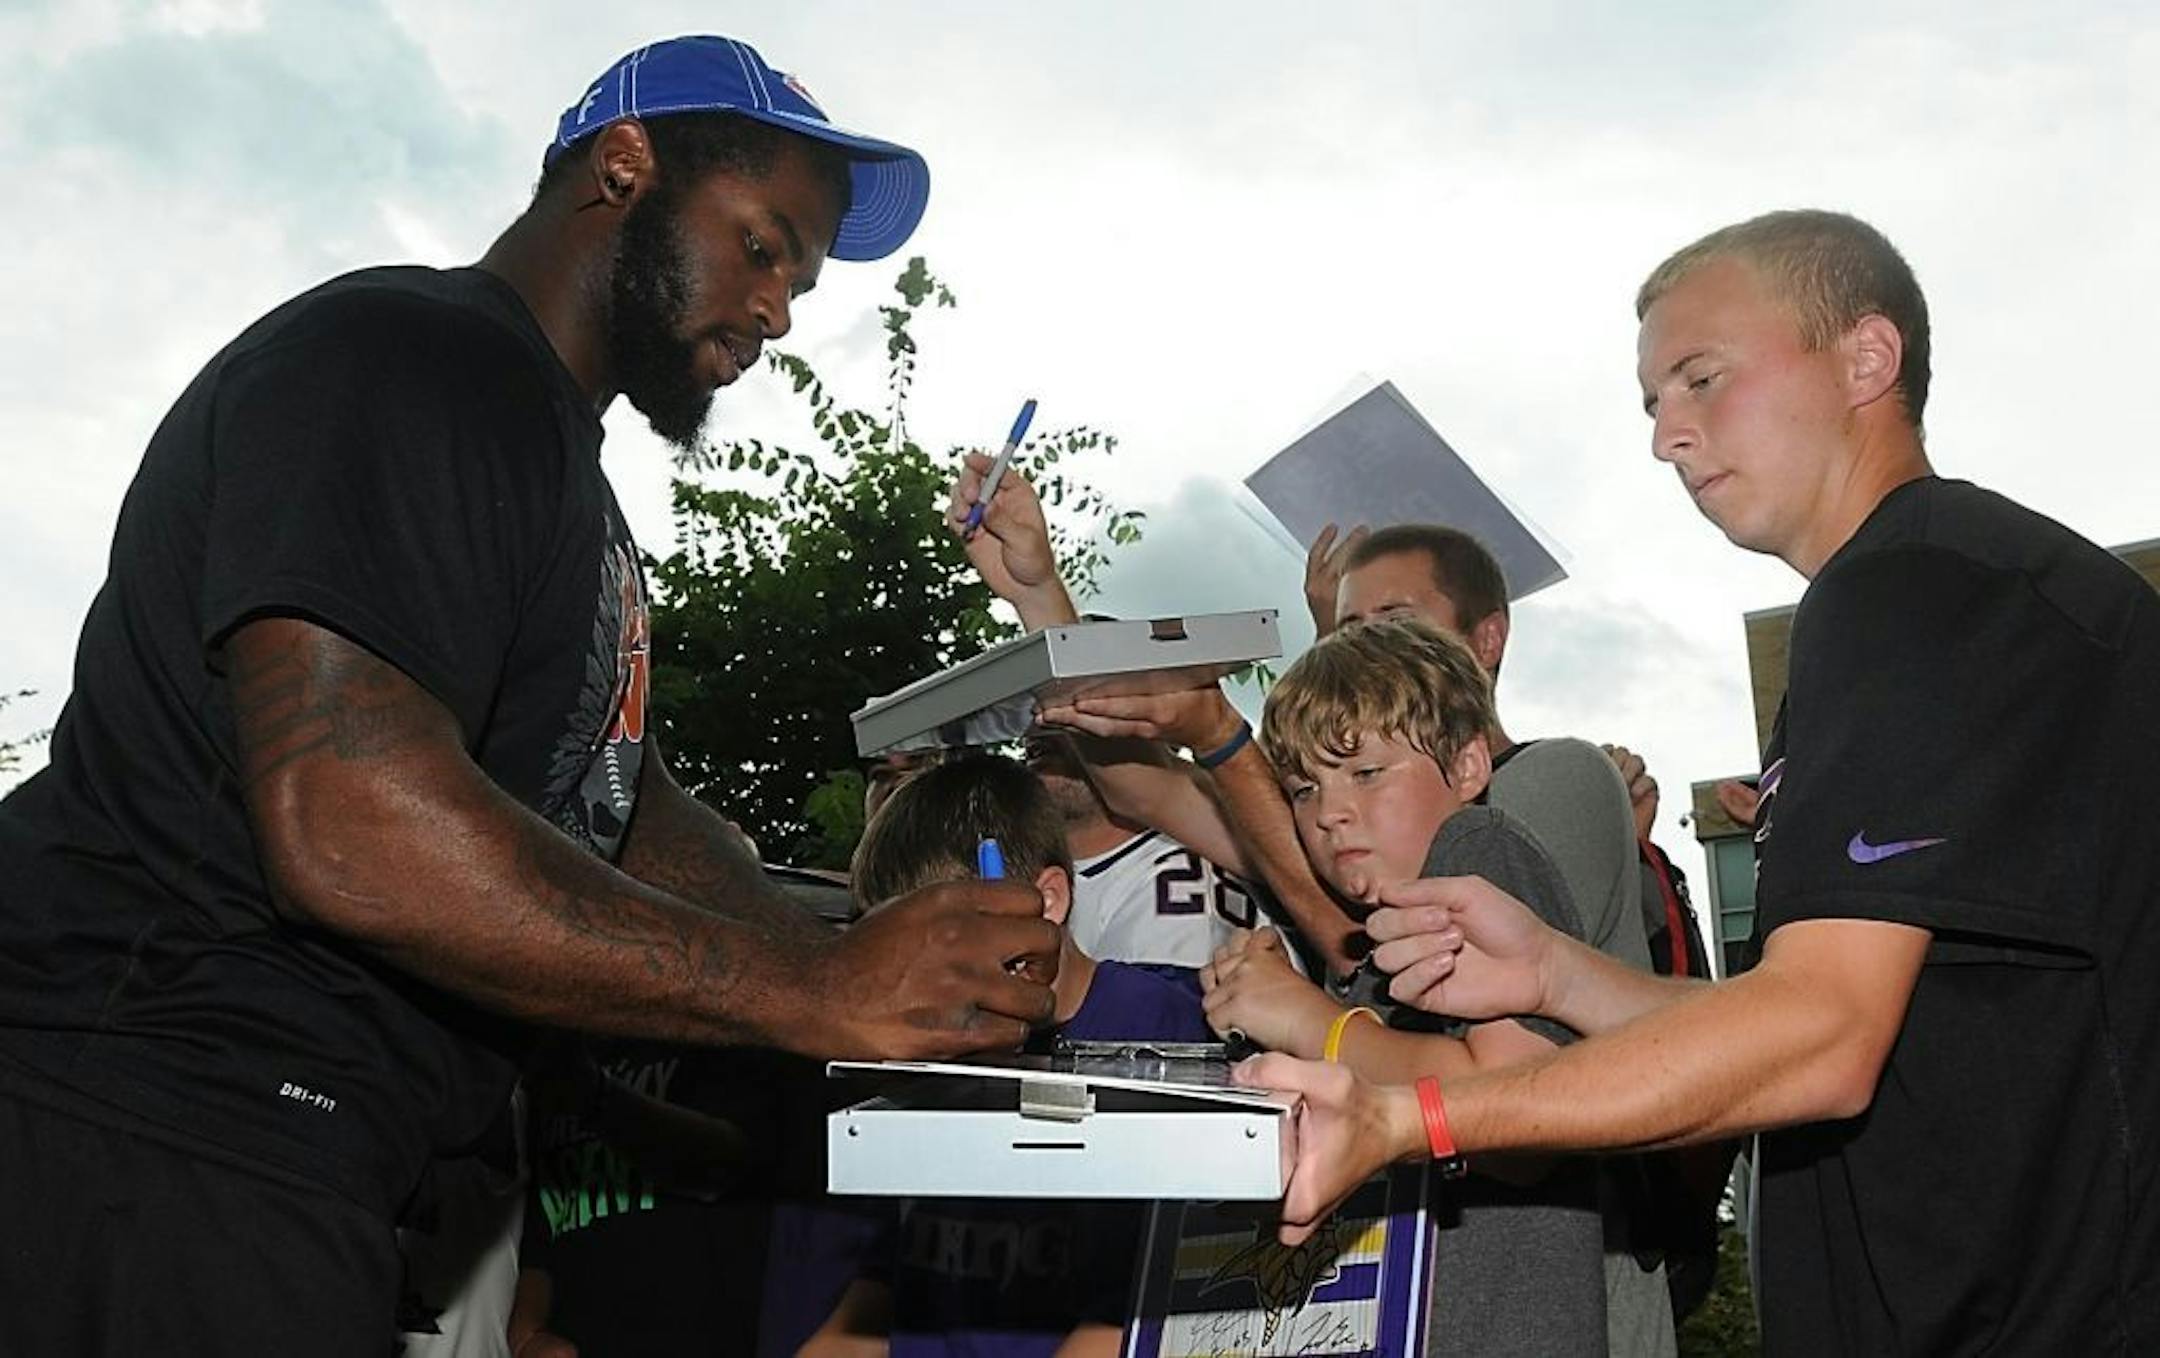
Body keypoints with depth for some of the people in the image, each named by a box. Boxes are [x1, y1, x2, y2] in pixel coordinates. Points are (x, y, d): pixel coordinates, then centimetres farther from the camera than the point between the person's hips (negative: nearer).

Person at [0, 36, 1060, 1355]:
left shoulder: (563, 481, 20)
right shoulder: (403, 360, -13)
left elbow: (627, 813, 15)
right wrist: (817, 993, -23)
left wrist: (892, 973, 0)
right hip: (164, 1138, -10)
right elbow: (351, 825, -27)